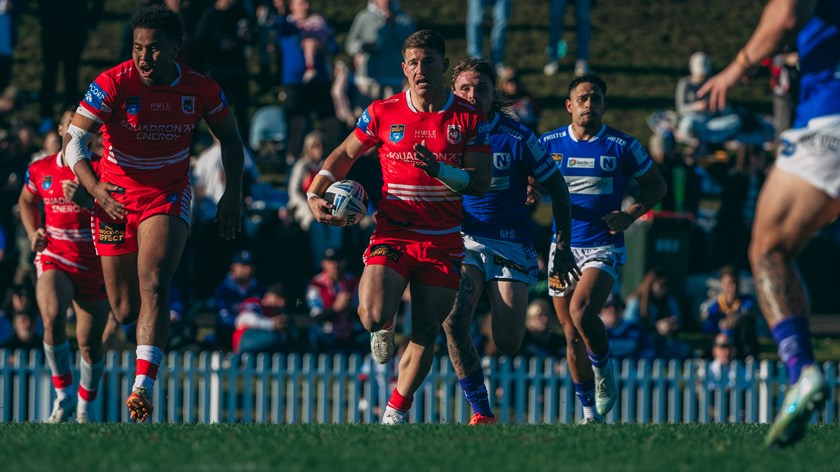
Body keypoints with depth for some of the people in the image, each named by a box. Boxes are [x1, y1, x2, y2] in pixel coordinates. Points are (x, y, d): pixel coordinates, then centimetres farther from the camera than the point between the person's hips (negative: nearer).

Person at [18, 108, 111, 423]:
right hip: (53, 259, 1)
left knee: (89, 343, 5)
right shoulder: (40, 170, 3)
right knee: (52, 319, -27)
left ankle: (84, 408, 27)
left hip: (93, 265, -1)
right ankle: (63, 395, -13)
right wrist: (33, 233, 6)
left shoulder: (101, 169, -5)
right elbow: (27, 202, 23)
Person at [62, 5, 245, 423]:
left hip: (168, 196, 0)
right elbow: (72, 142, -20)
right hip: (116, 196, 0)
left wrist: (233, 195, -1)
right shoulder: (113, 84, -16)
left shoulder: (201, 90, -8)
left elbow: (230, 139, 10)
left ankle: (143, 387, -32)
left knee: (154, 283, -25)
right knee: (125, 310, 4)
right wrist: (95, 188, -37)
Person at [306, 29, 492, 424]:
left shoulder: (470, 118, -2)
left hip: (442, 240, 1)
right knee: (373, 316, -22)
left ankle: (397, 411, 18)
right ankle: (384, 327, 16)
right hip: (392, 234, -1)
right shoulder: (382, 113, 0)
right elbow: (345, 154, 14)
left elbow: (480, 182, -6)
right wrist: (315, 194, 0)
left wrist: (438, 169, -23)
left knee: (426, 335, 0)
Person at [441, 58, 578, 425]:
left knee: (508, 345, -10)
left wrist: (563, 247, 4)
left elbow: (556, 188, 3)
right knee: (453, 323, -24)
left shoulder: (517, 138, -6)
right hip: (463, 241, 1)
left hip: (511, 243, -1)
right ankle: (481, 412, -12)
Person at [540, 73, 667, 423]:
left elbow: (656, 185, 8)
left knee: (581, 311, -27)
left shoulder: (622, 145, -1)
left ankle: (604, 372, 0)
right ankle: (589, 412, 16)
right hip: (563, 246, 3)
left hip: (604, 247, -3)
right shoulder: (550, 143, 4)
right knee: (572, 335, 5)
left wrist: (632, 214, -8)